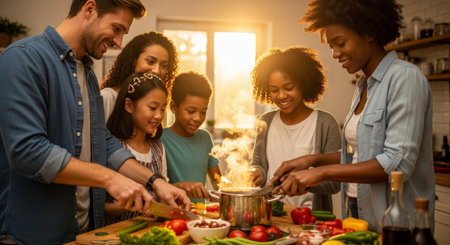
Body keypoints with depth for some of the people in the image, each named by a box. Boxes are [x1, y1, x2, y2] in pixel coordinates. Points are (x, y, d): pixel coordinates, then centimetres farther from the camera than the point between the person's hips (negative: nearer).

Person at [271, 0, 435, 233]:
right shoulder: (363, 86, 10)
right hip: (359, 215, 8)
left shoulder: (405, 77, -16)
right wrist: (314, 159, 1)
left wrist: (322, 172, -24)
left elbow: (398, 162, -24)